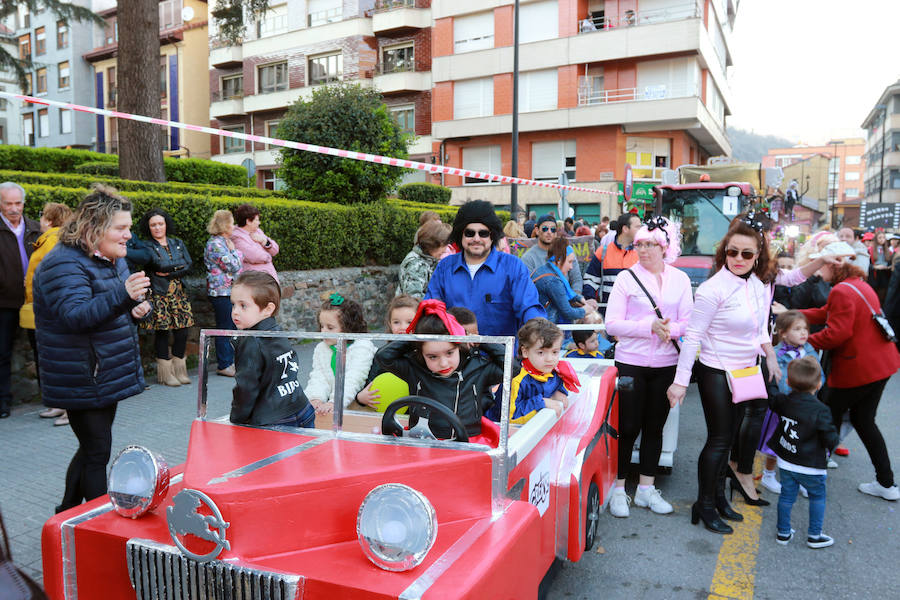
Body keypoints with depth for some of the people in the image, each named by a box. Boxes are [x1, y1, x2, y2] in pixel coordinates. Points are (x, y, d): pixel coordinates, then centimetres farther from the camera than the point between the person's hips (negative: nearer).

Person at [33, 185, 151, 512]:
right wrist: (123, 296, -46)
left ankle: (68, 513, 37)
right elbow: (75, 315, -32)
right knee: (97, 452, -1)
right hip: (82, 383, -9)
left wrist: (137, 307, 0)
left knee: (93, 448, 20)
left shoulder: (113, 259, 10)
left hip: (109, 375, 9)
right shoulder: (65, 264, -19)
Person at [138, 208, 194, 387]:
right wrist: (178, 264, -7)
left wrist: (169, 273, -9)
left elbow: (188, 267, 2)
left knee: (182, 329, 0)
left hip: (178, 292, 4)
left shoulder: (178, 244, 14)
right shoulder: (147, 246, 1)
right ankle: (166, 373, 8)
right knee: (162, 331, -2)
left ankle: (179, 370, 14)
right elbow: (160, 265, -17)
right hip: (159, 293, -4)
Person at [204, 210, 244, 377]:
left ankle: (229, 360, 23)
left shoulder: (223, 242, 15)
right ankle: (224, 365, 7)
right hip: (221, 292, -10)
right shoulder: (216, 244, -17)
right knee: (225, 328, -2)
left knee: (231, 327, 14)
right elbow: (233, 266, -18)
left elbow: (238, 263, 23)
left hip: (229, 291, 10)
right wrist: (233, 250, -5)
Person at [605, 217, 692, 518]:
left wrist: (670, 329, -18)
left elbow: (688, 322, 3)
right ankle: (618, 489, 17)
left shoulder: (680, 279, 6)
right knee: (628, 427, 2)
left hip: (666, 364, 3)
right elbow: (612, 324, -9)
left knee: (655, 426, 12)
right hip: (631, 363, -3)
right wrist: (650, 326, -19)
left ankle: (646, 488, 26)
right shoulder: (626, 277, -3)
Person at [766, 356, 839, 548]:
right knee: (817, 497, 17)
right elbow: (830, 440, -17)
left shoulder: (783, 401, -9)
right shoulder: (820, 410, -21)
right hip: (810, 467, -4)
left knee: (787, 496, 15)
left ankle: (783, 532, 24)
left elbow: (771, 394, 12)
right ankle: (814, 535, 22)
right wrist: (833, 443, 7)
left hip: (785, 463, 4)